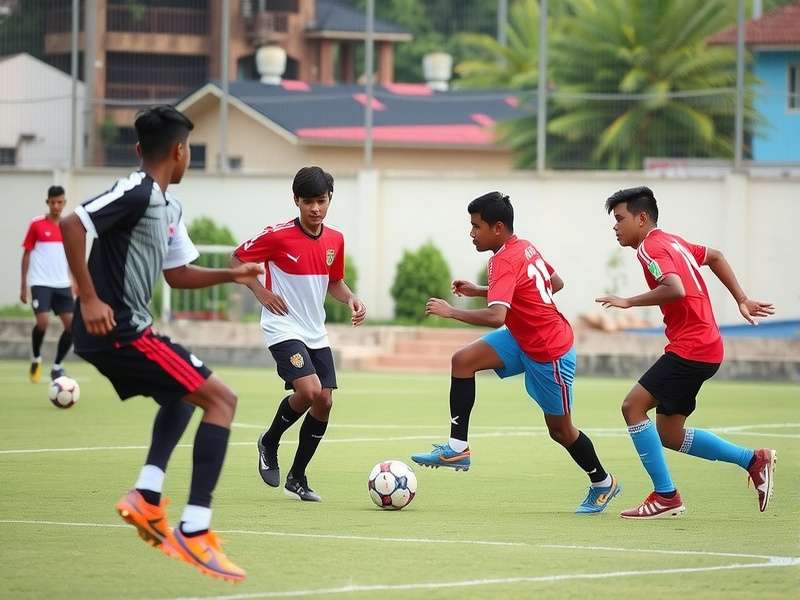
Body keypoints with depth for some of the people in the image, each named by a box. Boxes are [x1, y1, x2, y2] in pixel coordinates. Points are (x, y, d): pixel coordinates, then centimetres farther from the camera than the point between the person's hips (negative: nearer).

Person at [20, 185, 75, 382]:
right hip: (40, 283, -4)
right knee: (43, 322, -19)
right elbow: (27, 254, 1)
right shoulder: (36, 225, -2)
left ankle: (57, 366, 11)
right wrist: (23, 285, -2)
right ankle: (36, 358, 8)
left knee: (72, 325, -4)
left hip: (62, 284, 4)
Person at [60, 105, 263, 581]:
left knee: (183, 394, 34)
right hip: (118, 330, -11)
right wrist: (90, 299, -25)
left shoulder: (169, 206, 15)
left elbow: (177, 273, 25)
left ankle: (146, 498, 20)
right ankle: (195, 532, -17)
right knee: (221, 398, -10)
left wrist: (230, 275, 15)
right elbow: (72, 226, -25)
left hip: (123, 333, 11)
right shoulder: (137, 193, -15)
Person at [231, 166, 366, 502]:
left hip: (316, 333, 6)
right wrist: (261, 292, -12)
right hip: (283, 328, -6)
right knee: (309, 389, -24)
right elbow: (237, 259, -2)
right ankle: (269, 443, 4)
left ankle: (297, 478, 15)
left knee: (324, 401, 1)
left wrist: (351, 299, -1)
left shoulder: (335, 240, 4)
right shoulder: (278, 236, -12)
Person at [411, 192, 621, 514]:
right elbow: (556, 283, 15)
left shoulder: (505, 261, -26)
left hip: (549, 353, -9)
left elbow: (495, 316, -39)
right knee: (463, 360, -9)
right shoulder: (525, 247, 0)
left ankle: (603, 483, 30)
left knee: (560, 429, 7)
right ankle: (457, 448, -8)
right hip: (523, 339, 9)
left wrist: (451, 311, -27)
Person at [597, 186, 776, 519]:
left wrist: (628, 302, -22)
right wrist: (741, 300, 29)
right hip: (705, 346, 10)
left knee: (633, 406, -14)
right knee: (670, 435, 12)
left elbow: (675, 289, -30)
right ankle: (754, 460, 16)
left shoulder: (651, 247, -13)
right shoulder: (672, 242, 17)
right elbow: (714, 256, 31)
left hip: (691, 349, -10)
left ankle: (665, 496, -13)